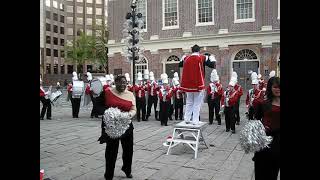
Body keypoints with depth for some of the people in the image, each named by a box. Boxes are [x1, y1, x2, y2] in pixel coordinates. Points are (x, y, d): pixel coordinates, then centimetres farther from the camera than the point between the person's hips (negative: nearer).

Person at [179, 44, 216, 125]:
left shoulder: (186, 58, 6)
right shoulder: (202, 58, -6)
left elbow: (180, 64, 23)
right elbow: (212, 65, -4)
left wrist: (182, 58, 40)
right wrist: (212, 58, 16)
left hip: (188, 84, 4)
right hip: (198, 84, -4)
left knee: (189, 103, 17)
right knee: (197, 104, 3)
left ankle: (187, 119, 19)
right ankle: (195, 121, 4)